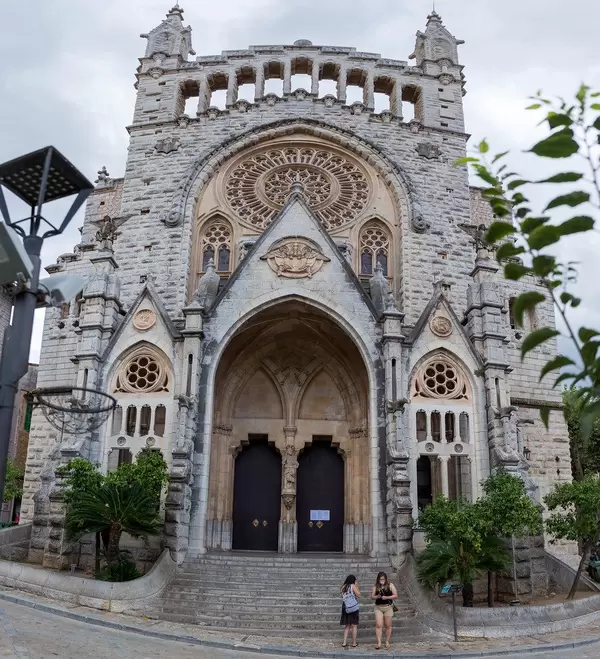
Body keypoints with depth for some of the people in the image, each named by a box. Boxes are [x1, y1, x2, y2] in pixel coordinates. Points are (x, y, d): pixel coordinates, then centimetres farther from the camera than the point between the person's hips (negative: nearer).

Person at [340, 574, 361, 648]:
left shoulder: (343, 586, 5)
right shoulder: (353, 586, -8)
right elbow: (358, 595, -9)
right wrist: (356, 587, 2)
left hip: (345, 608, 5)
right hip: (354, 608, -5)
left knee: (347, 625, 13)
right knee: (354, 625, 6)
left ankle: (344, 642, 9)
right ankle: (354, 643, 9)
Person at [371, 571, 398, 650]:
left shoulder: (390, 585, -1)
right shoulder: (376, 587, 5)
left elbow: (396, 596, -5)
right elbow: (372, 597, 5)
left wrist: (387, 597, -18)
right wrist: (377, 596, -17)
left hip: (388, 607, -1)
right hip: (378, 608, 1)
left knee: (388, 626, 6)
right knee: (378, 625, -9)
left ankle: (387, 642, 19)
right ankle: (379, 643, -8)